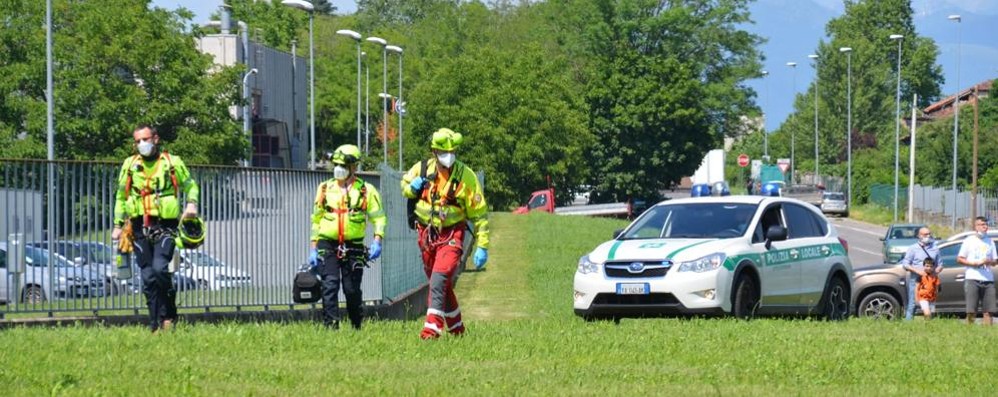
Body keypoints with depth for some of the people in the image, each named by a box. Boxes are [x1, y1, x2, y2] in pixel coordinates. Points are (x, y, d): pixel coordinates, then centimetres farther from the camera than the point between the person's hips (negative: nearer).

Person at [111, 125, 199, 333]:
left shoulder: (172, 162, 5)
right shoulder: (129, 165, 12)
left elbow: (190, 185, 13)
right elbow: (121, 197, 19)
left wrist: (192, 203, -7)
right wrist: (118, 225, 13)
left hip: (165, 226, -3)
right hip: (140, 228, 3)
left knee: (160, 268, -21)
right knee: (148, 277, 2)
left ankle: (169, 314, -4)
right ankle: (156, 325, 6)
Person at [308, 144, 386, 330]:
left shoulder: (366, 190, 4)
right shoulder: (325, 189, 11)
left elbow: (379, 217, 3)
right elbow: (316, 220, 16)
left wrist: (377, 241, -12)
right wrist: (313, 249, 12)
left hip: (354, 247, -1)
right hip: (327, 245, 1)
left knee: (352, 289, 3)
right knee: (330, 285, -12)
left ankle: (357, 327, 19)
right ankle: (331, 326, -15)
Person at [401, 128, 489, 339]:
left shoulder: (466, 176, -12)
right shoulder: (422, 169, -2)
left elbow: (479, 213, -8)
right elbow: (404, 183, 20)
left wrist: (482, 246, -11)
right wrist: (411, 188, -7)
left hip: (451, 236, -5)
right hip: (427, 234, 5)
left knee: (439, 280, -22)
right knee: (442, 285, 16)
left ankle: (433, 327, -26)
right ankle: (456, 327, 33)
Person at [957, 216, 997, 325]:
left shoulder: (990, 241, 17)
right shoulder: (969, 241, 4)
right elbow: (959, 259, 1)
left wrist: (989, 261, -5)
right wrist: (974, 263, -12)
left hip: (988, 279, 4)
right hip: (972, 279, -4)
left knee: (989, 311, -2)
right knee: (971, 311, -6)